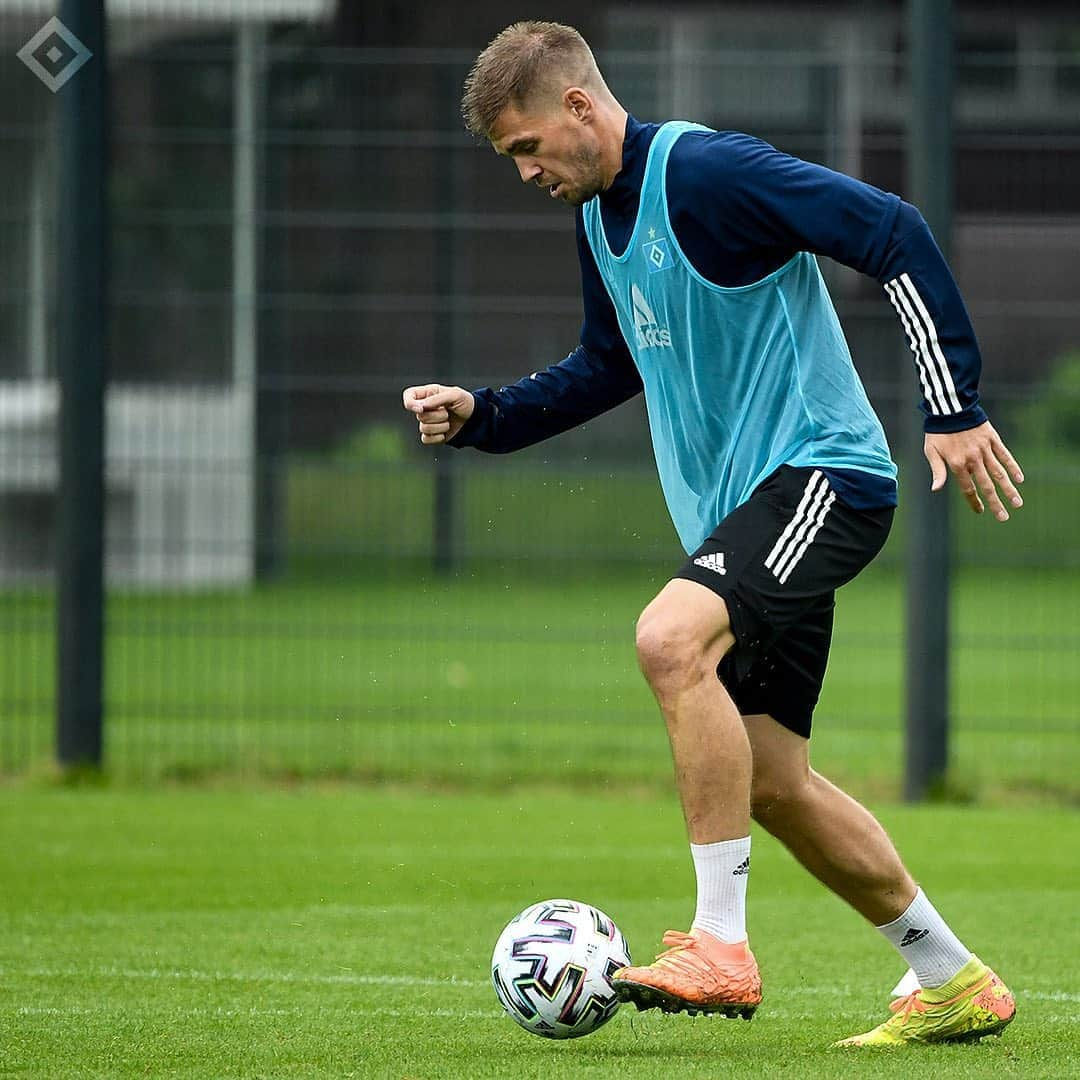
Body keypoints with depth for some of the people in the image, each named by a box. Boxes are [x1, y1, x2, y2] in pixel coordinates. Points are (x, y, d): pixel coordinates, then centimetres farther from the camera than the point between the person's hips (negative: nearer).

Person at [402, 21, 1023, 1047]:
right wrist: (480, 415, 15)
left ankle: (721, 944, -27)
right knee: (769, 781, 7)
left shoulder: (708, 172, -16)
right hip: (735, 504, 10)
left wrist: (954, 408, -22)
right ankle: (954, 984, 20)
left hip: (821, 472, -10)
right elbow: (609, 366, 29)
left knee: (670, 638, -31)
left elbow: (894, 235, -19)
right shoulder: (597, 218, 13)